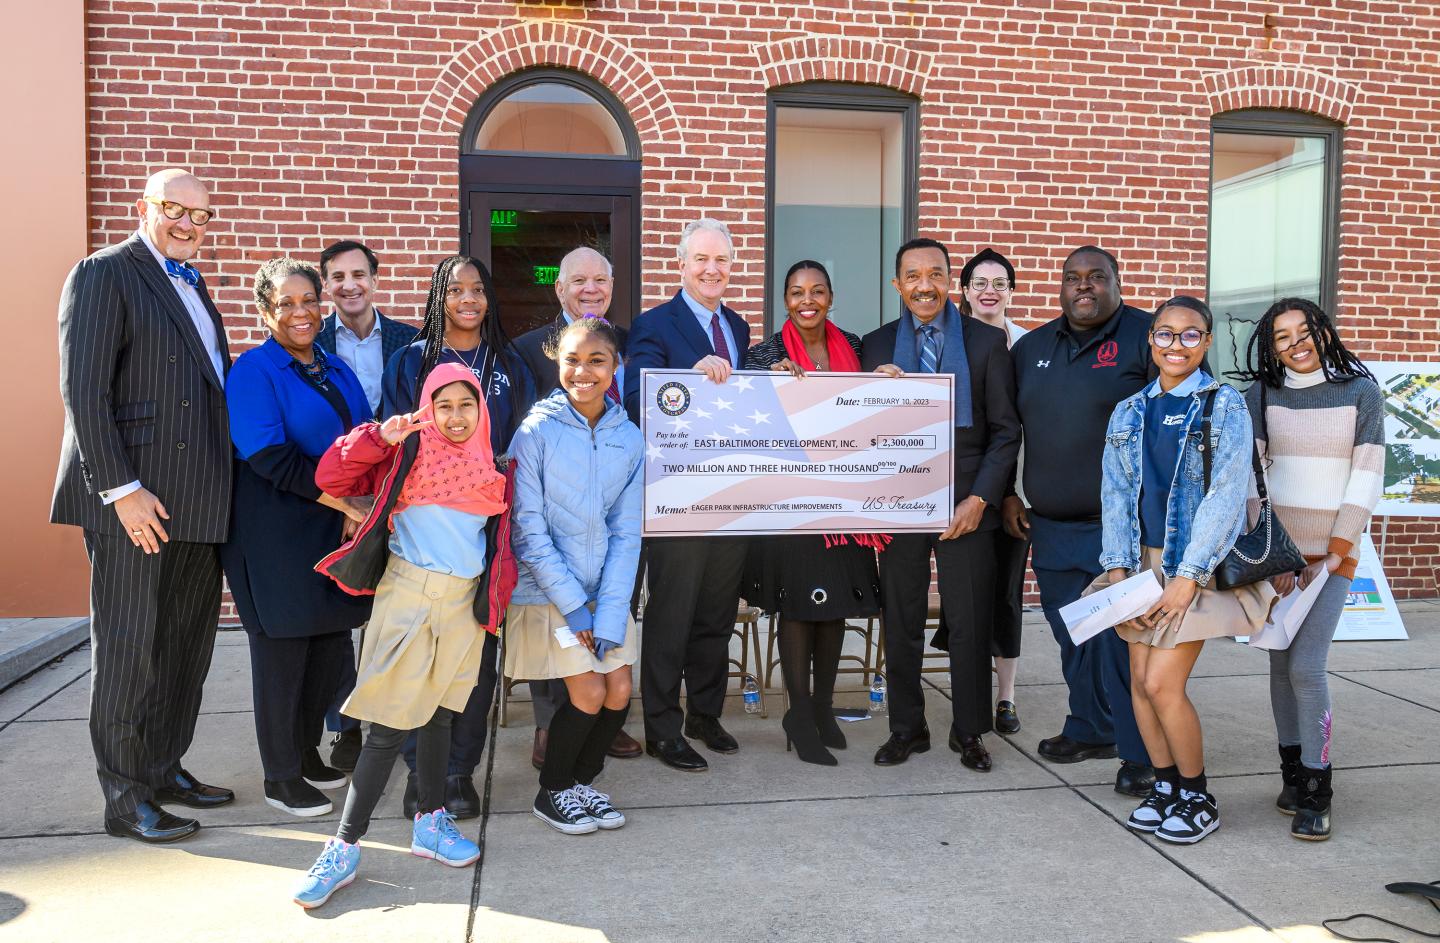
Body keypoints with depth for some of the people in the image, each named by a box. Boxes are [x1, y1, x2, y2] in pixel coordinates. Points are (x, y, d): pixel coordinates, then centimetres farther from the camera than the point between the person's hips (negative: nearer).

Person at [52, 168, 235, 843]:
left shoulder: (192, 285, 19)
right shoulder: (103, 274, -5)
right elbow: (83, 389, -13)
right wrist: (122, 489, -18)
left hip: (197, 502, 8)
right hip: (136, 501, -8)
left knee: (188, 641, 13)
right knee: (128, 646, 1)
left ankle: (165, 768, 27)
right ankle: (125, 795, 13)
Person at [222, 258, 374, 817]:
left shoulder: (336, 371, 14)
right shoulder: (253, 370, -7)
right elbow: (269, 456, -18)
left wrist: (359, 508, -7)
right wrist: (346, 501, -18)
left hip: (336, 533, 7)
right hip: (277, 535, -6)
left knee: (332, 648, 10)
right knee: (283, 650, 2)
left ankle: (306, 753, 29)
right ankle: (280, 777, 16)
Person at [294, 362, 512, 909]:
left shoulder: (491, 466, 10)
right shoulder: (409, 449, -2)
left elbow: (499, 536, 19)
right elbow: (331, 477, -8)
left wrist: (495, 596, 13)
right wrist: (379, 436, -17)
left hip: (466, 601, 4)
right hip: (408, 593, -4)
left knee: (441, 714, 14)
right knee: (388, 728, -4)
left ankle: (429, 822, 29)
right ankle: (344, 847, 5)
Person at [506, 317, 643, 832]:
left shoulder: (629, 438, 0)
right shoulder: (536, 430, -11)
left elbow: (626, 532, 0)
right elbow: (529, 529, -12)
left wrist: (608, 615, -9)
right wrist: (573, 605, -14)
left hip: (605, 589, 4)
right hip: (548, 589, -4)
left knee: (619, 691, 0)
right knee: (589, 693, -7)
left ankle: (582, 780, 27)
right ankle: (552, 791, 19)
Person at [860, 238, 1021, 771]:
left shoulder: (986, 342, 3)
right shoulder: (877, 345, 8)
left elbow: (1005, 431, 1)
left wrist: (980, 498, -8)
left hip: (966, 504, -1)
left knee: (970, 623, 5)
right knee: (901, 622, 8)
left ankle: (968, 732, 21)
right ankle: (907, 728, 23)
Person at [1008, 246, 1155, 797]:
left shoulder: (1148, 338, -3)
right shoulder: (1031, 348, 14)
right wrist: (1008, 495, 13)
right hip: (1052, 526, 6)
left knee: (1125, 639, -6)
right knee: (1073, 637, 13)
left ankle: (1142, 755, 4)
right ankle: (1090, 731, 29)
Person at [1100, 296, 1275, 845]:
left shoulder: (1224, 406, -3)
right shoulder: (1129, 414, 11)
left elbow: (1226, 495, -10)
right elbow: (1114, 495, 8)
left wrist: (1188, 575, -16)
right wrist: (1117, 568, -4)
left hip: (1199, 565, -4)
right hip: (1144, 562, 5)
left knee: (1162, 683, -9)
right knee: (1140, 682, 3)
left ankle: (1198, 798, 11)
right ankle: (1165, 785, 23)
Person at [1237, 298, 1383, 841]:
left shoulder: (1360, 392, 1)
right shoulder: (1261, 396, 4)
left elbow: (1366, 480, -3)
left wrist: (1334, 555, -9)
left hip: (1332, 553, -2)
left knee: (1307, 667, -10)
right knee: (1281, 663, 5)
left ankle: (1315, 794, 2)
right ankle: (1293, 771, 20)